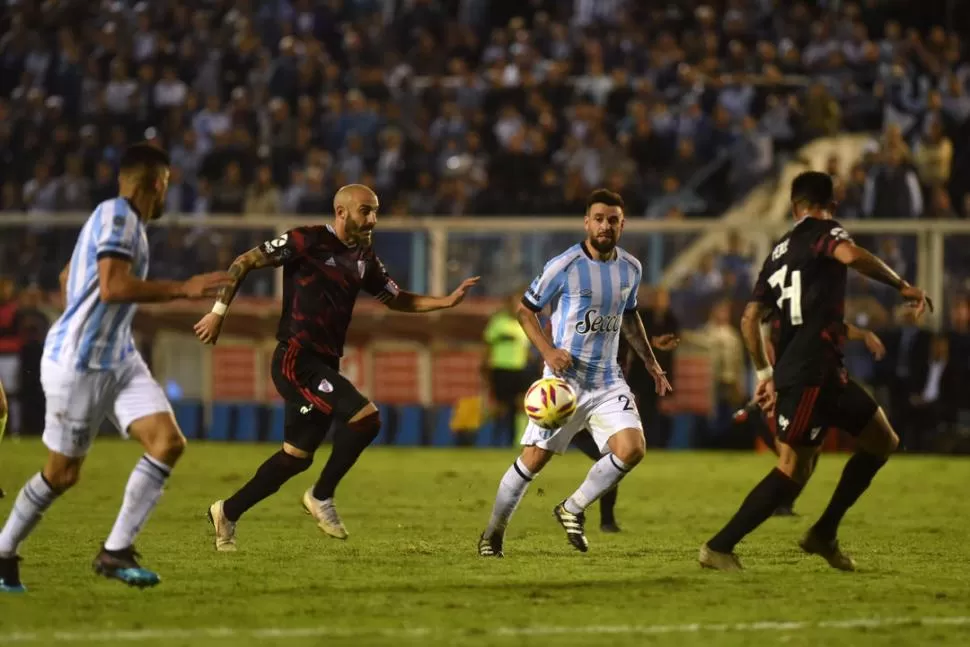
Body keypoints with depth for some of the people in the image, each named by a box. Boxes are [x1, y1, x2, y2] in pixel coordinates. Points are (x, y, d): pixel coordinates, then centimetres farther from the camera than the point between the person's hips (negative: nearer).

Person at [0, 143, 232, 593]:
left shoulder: (121, 217, 14)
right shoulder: (117, 215, -15)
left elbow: (68, 279, 27)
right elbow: (113, 286, -28)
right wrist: (182, 289, -26)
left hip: (118, 359, 9)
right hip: (78, 364, -9)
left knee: (168, 442, -9)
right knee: (63, 473, 2)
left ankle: (116, 551, -5)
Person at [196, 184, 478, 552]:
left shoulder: (364, 259, 13)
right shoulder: (308, 241, -9)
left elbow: (397, 300, 23)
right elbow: (245, 262, -6)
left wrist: (447, 301, 10)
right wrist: (219, 312, -11)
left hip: (324, 365, 8)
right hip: (297, 359, -8)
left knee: (296, 457, 11)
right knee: (365, 417, -20)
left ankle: (227, 513, 25)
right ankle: (321, 498, -5)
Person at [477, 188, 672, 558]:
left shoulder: (631, 269, 5)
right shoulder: (565, 266, -11)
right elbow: (525, 309, -2)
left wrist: (651, 363, 20)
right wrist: (547, 350, -16)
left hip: (608, 381, 4)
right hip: (564, 378, -4)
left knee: (632, 449, -16)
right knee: (534, 460, -4)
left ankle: (573, 509, 5)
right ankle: (493, 533, 17)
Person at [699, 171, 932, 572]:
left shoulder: (777, 253, 20)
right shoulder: (824, 232, -2)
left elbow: (750, 318, 18)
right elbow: (851, 255, -25)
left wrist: (765, 374, 22)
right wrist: (902, 286, -16)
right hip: (811, 370, -9)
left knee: (883, 442, 15)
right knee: (793, 469, -10)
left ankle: (824, 535, 14)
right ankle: (719, 547, -10)